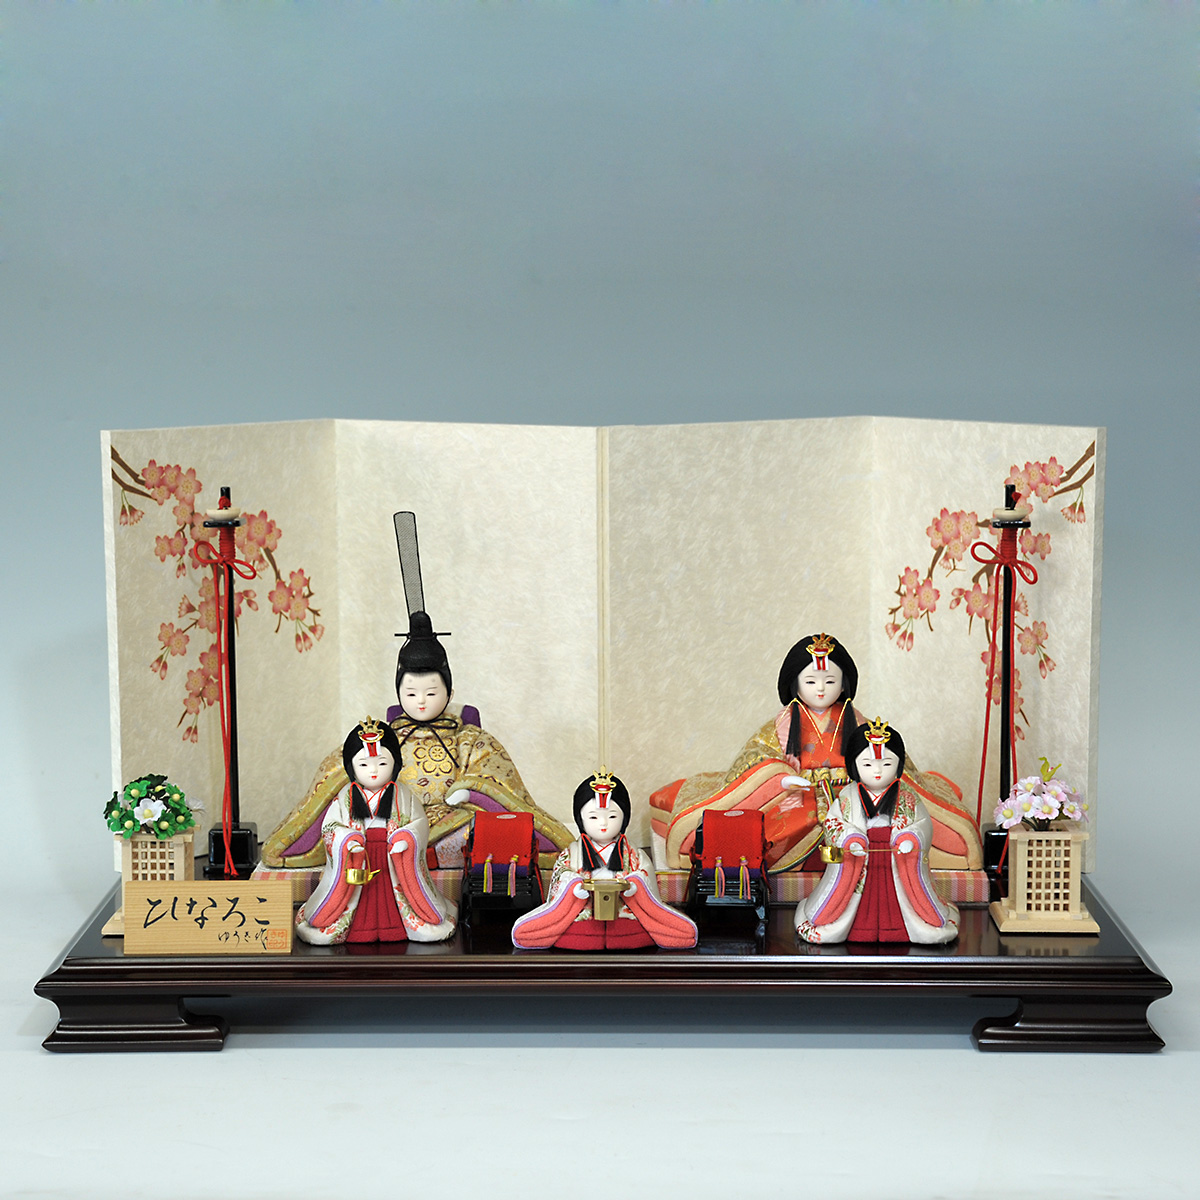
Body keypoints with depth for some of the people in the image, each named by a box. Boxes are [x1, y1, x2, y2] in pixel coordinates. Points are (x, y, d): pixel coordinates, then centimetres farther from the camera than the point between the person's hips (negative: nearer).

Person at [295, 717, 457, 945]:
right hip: (357, 862, 0)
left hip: (395, 861, 0)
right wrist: (347, 840, -20)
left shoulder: (402, 796, 3)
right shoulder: (346, 797, 2)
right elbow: (330, 826, 0)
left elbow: (420, 822, 0)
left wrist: (406, 838, -21)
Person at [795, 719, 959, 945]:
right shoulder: (847, 798, -1)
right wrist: (848, 839, -23)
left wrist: (911, 839, -24)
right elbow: (832, 823, -3)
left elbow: (923, 824, -2)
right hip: (856, 862, 0)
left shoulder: (908, 800, 1)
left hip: (898, 864, 0)